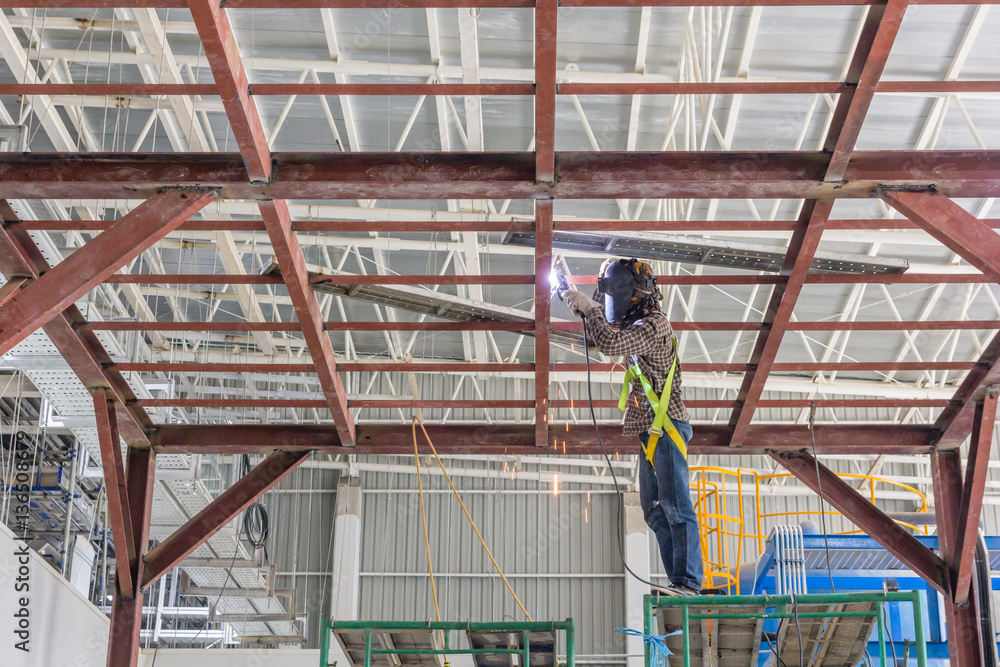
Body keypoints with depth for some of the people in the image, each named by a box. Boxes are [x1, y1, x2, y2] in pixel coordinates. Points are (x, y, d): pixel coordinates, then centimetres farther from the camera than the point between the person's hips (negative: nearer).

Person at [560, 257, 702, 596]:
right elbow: (600, 338, 28)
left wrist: (589, 308, -13)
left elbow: (611, 343, -25)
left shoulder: (654, 324, -13)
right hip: (649, 429, 10)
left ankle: (688, 582, -15)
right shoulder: (633, 323, 18)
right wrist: (582, 312, 12)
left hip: (667, 425, -10)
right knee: (654, 509, 8)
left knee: (674, 503, -13)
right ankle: (679, 581, 9)